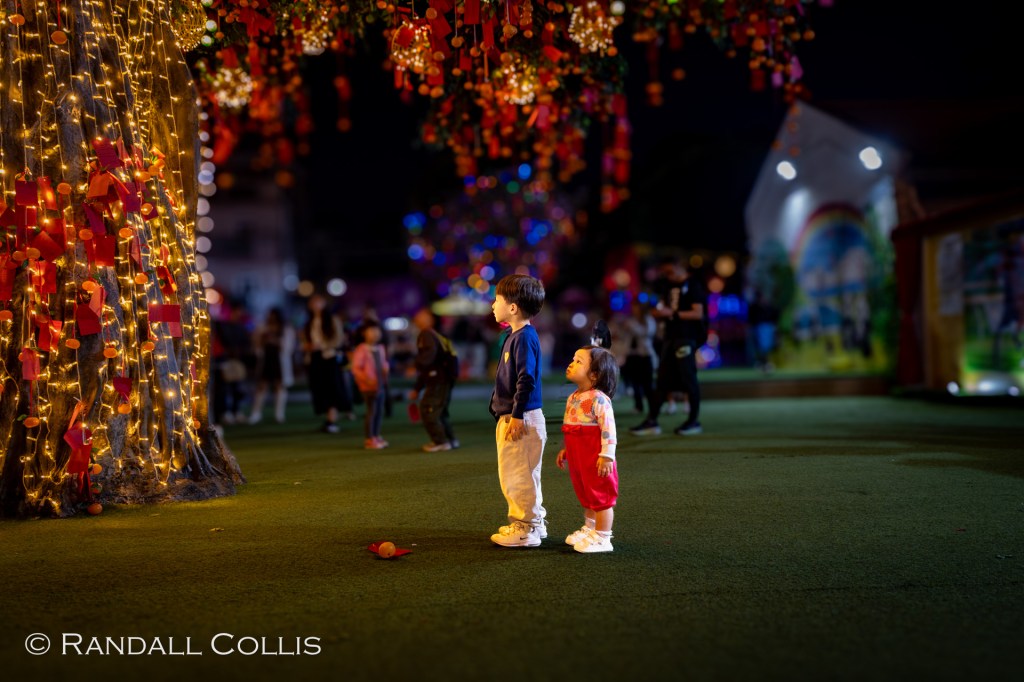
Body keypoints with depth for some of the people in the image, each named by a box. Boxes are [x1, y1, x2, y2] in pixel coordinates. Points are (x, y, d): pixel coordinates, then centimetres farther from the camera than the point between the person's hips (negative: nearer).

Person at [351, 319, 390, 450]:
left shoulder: (380, 348, 9)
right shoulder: (361, 350, -13)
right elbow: (355, 368, -15)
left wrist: (385, 370, 2)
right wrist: (367, 380, -22)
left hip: (380, 385, 7)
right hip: (369, 387, -7)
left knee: (380, 411, 11)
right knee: (371, 411, -4)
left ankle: (376, 436, 23)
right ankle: (369, 439, 5)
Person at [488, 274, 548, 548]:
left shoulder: (525, 337, -17)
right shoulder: (514, 335, 15)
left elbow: (527, 379, -22)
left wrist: (517, 415, -22)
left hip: (522, 419, -11)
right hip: (511, 417, 11)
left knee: (519, 475, -4)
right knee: (512, 475, 17)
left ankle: (528, 528, 4)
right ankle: (530, 522, 27)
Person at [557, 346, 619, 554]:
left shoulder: (598, 399, -18)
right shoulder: (573, 399, 11)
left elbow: (608, 428, -21)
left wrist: (607, 455, -23)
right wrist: (565, 450, 22)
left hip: (596, 460, -9)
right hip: (578, 459, 9)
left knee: (601, 497, 1)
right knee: (586, 497, 20)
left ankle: (602, 538, 8)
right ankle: (589, 529, 34)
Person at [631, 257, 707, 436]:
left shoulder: (693, 286, -5)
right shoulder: (668, 285, 17)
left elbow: (698, 313, -12)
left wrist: (672, 313, -18)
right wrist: (659, 311, 1)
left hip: (687, 337, -7)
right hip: (670, 336, 7)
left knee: (688, 378, -3)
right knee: (663, 379, 5)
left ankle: (694, 420, 6)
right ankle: (652, 420, 5)